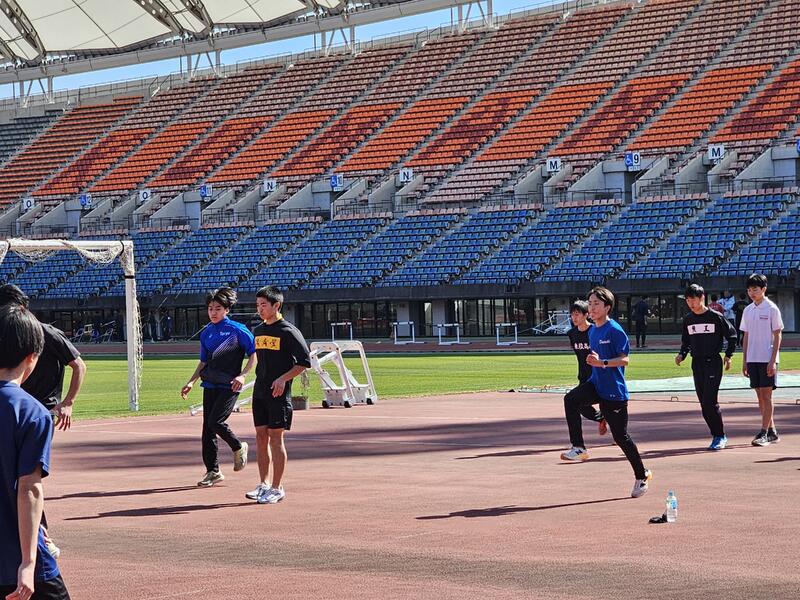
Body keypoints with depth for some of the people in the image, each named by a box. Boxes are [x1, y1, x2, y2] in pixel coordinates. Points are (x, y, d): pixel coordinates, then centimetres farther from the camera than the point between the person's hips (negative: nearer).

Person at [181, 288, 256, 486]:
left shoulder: (237, 330, -5)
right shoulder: (206, 333, 13)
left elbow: (254, 354, -5)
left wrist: (242, 375, -16)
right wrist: (191, 382, 14)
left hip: (229, 386, -6)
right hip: (210, 385, 6)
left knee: (216, 421, -19)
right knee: (207, 428, 4)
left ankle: (238, 448, 9)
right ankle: (212, 471, 12)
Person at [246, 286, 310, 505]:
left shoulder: (288, 331, -9)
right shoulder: (258, 330, 13)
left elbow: (304, 362, -11)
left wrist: (283, 379, -20)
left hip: (279, 392, -7)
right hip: (260, 392, 7)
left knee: (275, 437, -5)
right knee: (261, 436, 7)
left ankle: (276, 488, 0)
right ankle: (264, 485, 15)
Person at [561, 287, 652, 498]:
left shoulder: (615, 330, -12)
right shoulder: (592, 331, 12)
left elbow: (624, 359, -19)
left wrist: (602, 362, -31)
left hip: (614, 391, -6)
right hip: (596, 384, 6)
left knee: (621, 436, 1)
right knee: (571, 400, -25)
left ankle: (642, 476, 19)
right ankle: (578, 447, -20)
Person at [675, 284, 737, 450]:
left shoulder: (716, 317, -6)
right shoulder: (688, 320, 9)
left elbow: (732, 336, 2)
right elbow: (686, 342, 20)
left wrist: (728, 356, -5)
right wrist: (681, 355, 2)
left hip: (713, 362, -6)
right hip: (697, 363, 6)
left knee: (710, 401, -13)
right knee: (704, 403, 4)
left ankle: (719, 436, -4)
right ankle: (718, 436, 13)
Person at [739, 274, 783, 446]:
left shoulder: (772, 309, -6)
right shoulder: (748, 310, 11)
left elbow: (778, 336, -7)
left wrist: (773, 361, -14)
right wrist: (744, 361, 12)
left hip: (767, 359, -6)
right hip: (753, 359, 6)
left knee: (766, 395, -6)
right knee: (760, 396, 8)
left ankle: (764, 433, -6)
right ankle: (772, 431, 16)